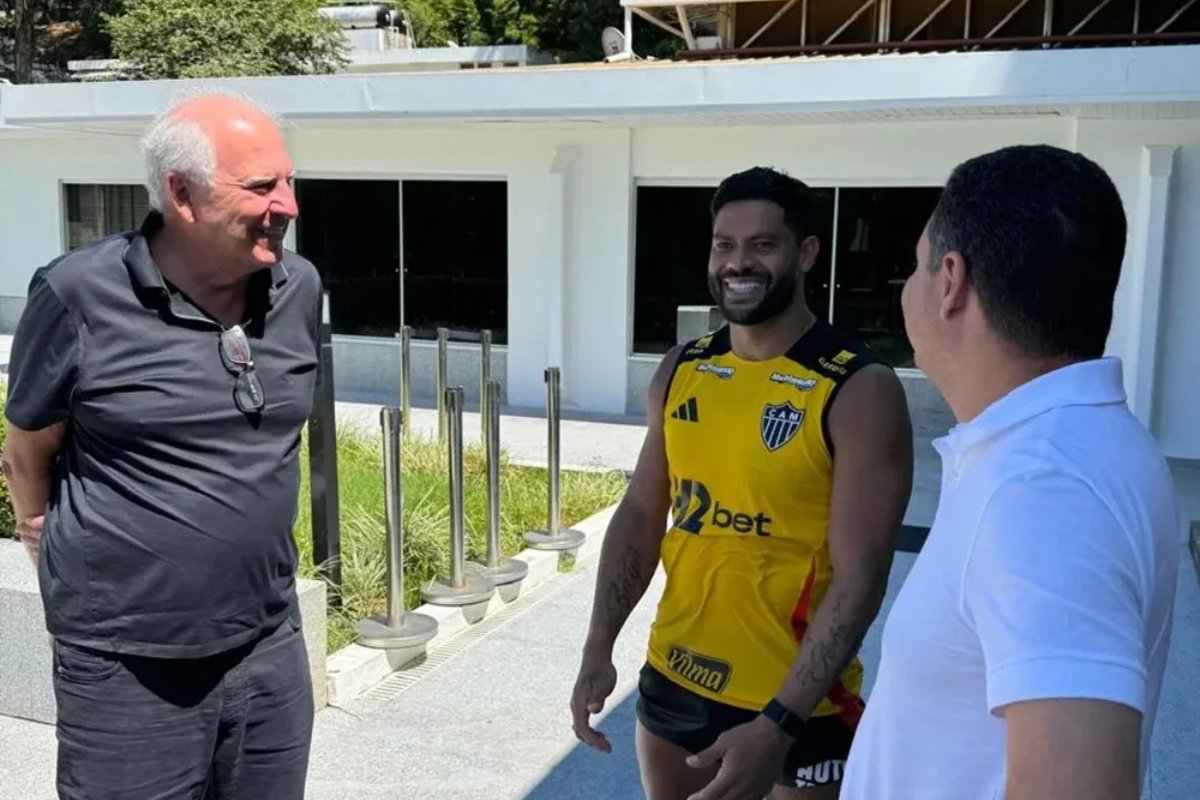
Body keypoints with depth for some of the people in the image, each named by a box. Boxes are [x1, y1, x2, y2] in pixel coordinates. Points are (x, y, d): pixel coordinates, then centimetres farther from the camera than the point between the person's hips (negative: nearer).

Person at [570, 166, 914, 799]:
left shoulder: (859, 391, -17)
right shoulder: (680, 371, 1)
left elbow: (859, 579, -19)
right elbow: (640, 515, 7)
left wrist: (777, 725, -24)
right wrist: (598, 649, 0)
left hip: (798, 704, -5)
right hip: (673, 680, 6)